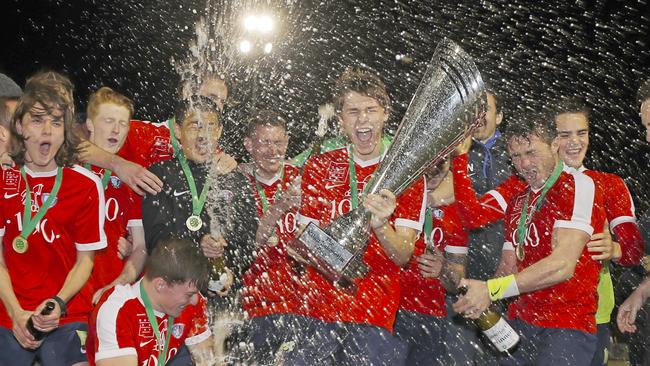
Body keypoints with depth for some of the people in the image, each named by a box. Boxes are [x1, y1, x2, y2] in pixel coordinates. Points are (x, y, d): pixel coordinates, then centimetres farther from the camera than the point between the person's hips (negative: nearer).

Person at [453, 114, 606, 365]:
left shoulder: (578, 185, -8)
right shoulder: (517, 204, 18)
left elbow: (562, 265, -19)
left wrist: (492, 290, -22)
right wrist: (481, 299, -7)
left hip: (568, 326, -6)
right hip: (519, 323, 7)